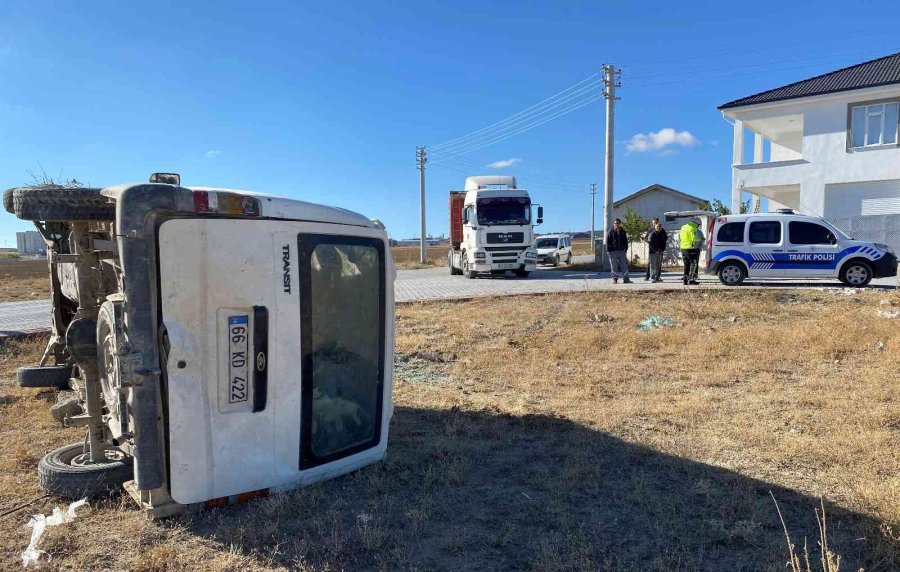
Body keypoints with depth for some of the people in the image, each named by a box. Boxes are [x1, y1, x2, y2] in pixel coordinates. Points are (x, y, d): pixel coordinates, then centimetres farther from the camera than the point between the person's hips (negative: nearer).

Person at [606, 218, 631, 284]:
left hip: (622, 251, 3)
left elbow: (625, 241, 17)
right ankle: (615, 279, 7)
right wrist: (608, 250, -8)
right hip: (613, 251, -3)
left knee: (624, 265, 2)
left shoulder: (623, 231, 12)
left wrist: (626, 249, 7)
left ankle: (626, 279, 6)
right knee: (614, 266, 0)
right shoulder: (610, 232, 2)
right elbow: (608, 242, -1)